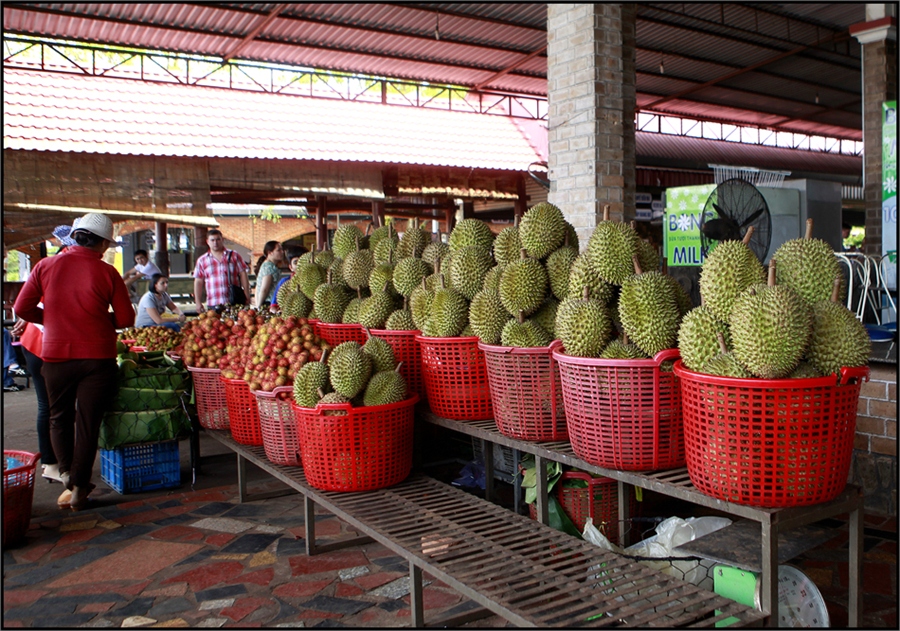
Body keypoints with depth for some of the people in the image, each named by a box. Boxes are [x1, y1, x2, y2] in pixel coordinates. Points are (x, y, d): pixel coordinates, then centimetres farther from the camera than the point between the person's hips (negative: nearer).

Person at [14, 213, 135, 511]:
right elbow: (126, 320, -3)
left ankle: (66, 471, 13)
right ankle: (78, 487, 10)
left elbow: (22, 309, 1)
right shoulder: (107, 273, -6)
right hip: (97, 357, -1)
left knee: (59, 418, 21)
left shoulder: (45, 266, -2)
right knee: (88, 422, 6)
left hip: (56, 355, 2)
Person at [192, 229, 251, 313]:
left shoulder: (234, 255, 9)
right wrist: (198, 303, 4)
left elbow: (243, 274, 7)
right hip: (213, 305, 1)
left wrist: (247, 297, 0)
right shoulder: (202, 260, 11)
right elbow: (198, 282, 11)